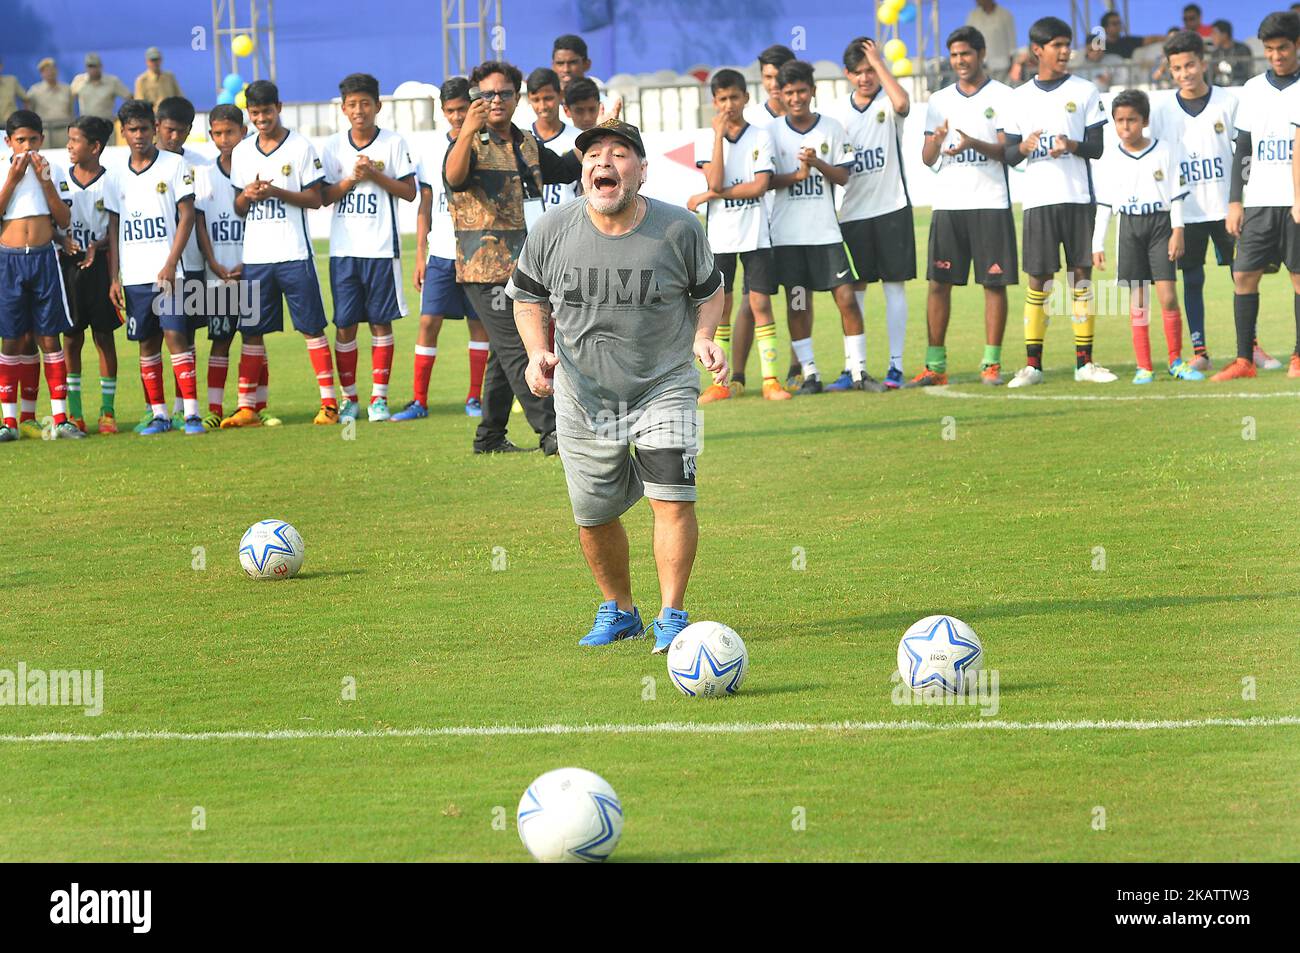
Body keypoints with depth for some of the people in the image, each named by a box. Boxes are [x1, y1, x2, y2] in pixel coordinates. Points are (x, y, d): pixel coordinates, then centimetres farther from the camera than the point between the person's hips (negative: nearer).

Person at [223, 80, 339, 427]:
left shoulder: (301, 148, -2)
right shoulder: (241, 153, 11)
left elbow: (315, 199, -4)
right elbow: (237, 208, 14)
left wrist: (276, 191, -17)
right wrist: (247, 195, -9)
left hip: (294, 254, -4)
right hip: (255, 255, 4)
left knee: (311, 327, -2)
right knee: (251, 330, 4)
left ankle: (329, 402, 0)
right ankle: (247, 408, 6)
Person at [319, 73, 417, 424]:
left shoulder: (394, 143, 0)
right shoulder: (333, 146, 7)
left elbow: (409, 192, -1)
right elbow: (324, 196, 5)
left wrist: (375, 175, -13)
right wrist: (352, 179, -11)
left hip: (381, 248, -2)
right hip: (344, 248, 2)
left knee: (381, 321, 1)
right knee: (344, 324, 1)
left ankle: (379, 397, 7)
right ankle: (349, 398, 9)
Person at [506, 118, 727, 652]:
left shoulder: (678, 229, -11)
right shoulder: (553, 232, -8)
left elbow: (708, 290, 7)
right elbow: (528, 296, 9)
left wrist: (704, 340, -11)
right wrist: (537, 351, -8)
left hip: (663, 388, -2)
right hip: (583, 398, 2)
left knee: (673, 499, -16)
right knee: (594, 515, 11)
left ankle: (672, 616, -4)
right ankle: (618, 610, 34)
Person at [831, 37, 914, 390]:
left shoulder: (888, 102, -1)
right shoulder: (838, 112, 9)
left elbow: (902, 103, -27)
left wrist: (878, 62, -19)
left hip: (892, 206, -3)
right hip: (853, 212, 3)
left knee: (894, 285, 0)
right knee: (853, 290, 1)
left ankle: (896, 365, 3)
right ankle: (854, 366, 2)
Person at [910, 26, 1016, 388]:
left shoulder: (1002, 96, 2)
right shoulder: (939, 100, 13)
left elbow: (1008, 150, -5)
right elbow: (927, 158, 10)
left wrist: (974, 143, -23)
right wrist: (937, 140, -13)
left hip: (991, 204, -3)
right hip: (948, 204, 3)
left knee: (994, 283, -3)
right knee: (938, 283, 0)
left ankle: (992, 363, 2)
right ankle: (935, 365, 3)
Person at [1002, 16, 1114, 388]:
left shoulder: (1084, 91, 6)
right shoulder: (1019, 97, 10)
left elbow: (1098, 147, 2)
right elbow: (1009, 154, 10)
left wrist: (1073, 145, -18)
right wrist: (1023, 148, -13)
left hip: (1079, 197, -1)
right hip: (1038, 199, 1)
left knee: (1082, 274, -1)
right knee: (1038, 279, -1)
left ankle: (1085, 362, 3)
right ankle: (1032, 364, 2)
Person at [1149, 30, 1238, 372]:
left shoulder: (1227, 103, 0)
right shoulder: (1161, 109, 2)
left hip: (1226, 208, 0)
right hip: (1186, 212, 0)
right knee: (1192, 280, 1)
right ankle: (1199, 352, 5)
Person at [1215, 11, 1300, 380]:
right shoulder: (1253, 90, 11)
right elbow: (1242, 150, 13)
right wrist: (1235, 201, 6)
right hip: (1259, 200, 3)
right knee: (1244, 276, -3)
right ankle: (1245, 359, 2)